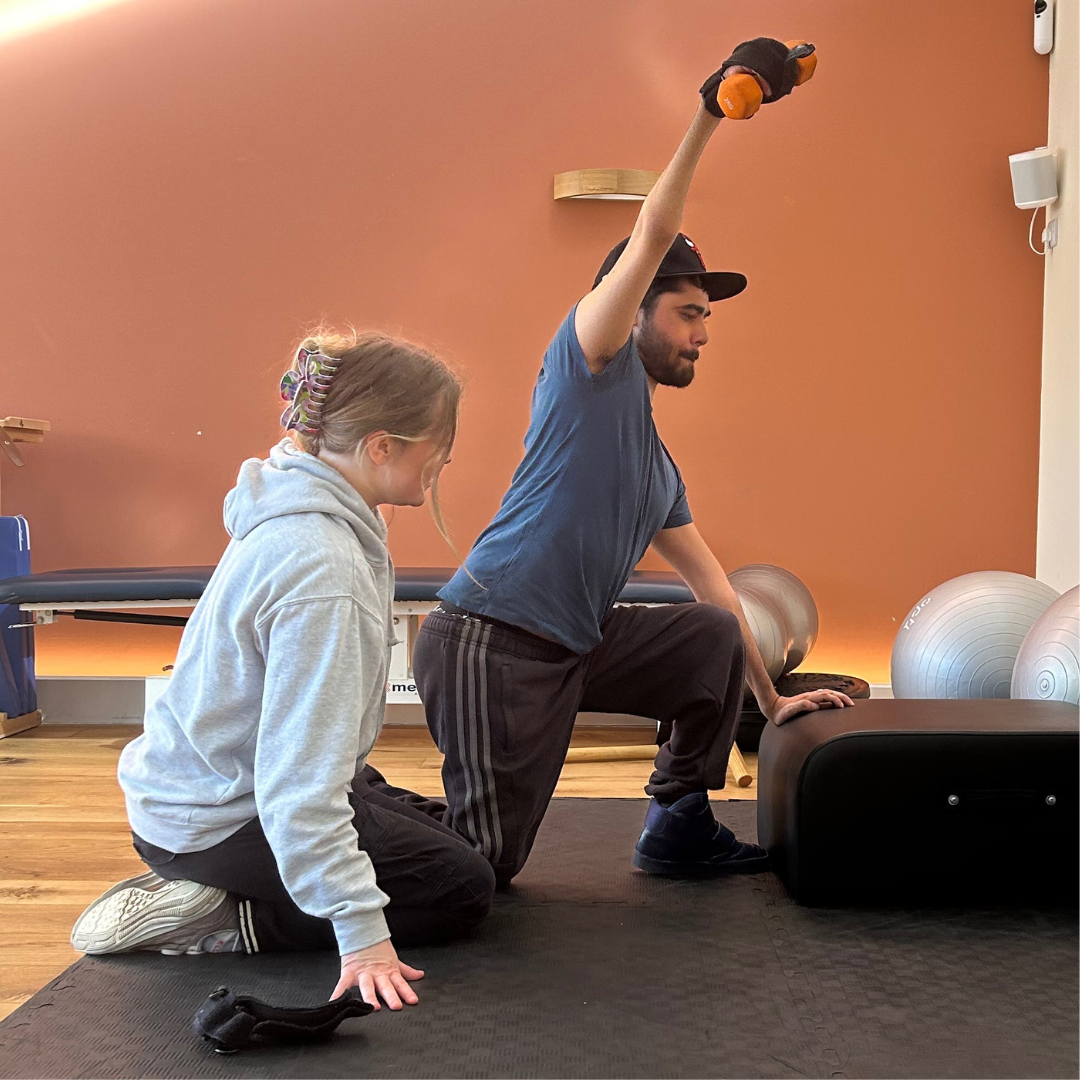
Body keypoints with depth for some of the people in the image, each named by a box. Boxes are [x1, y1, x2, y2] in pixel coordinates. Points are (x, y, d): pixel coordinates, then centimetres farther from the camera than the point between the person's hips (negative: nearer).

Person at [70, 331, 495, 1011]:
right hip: (216, 820, -10)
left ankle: (204, 892, 11)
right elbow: (300, 782, -32)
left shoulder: (301, 517, 0)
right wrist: (361, 935, -30)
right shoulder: (319, 570, -31)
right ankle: (219, 921, -8)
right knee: (463, 888, -5)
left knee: (442, 831, 21)